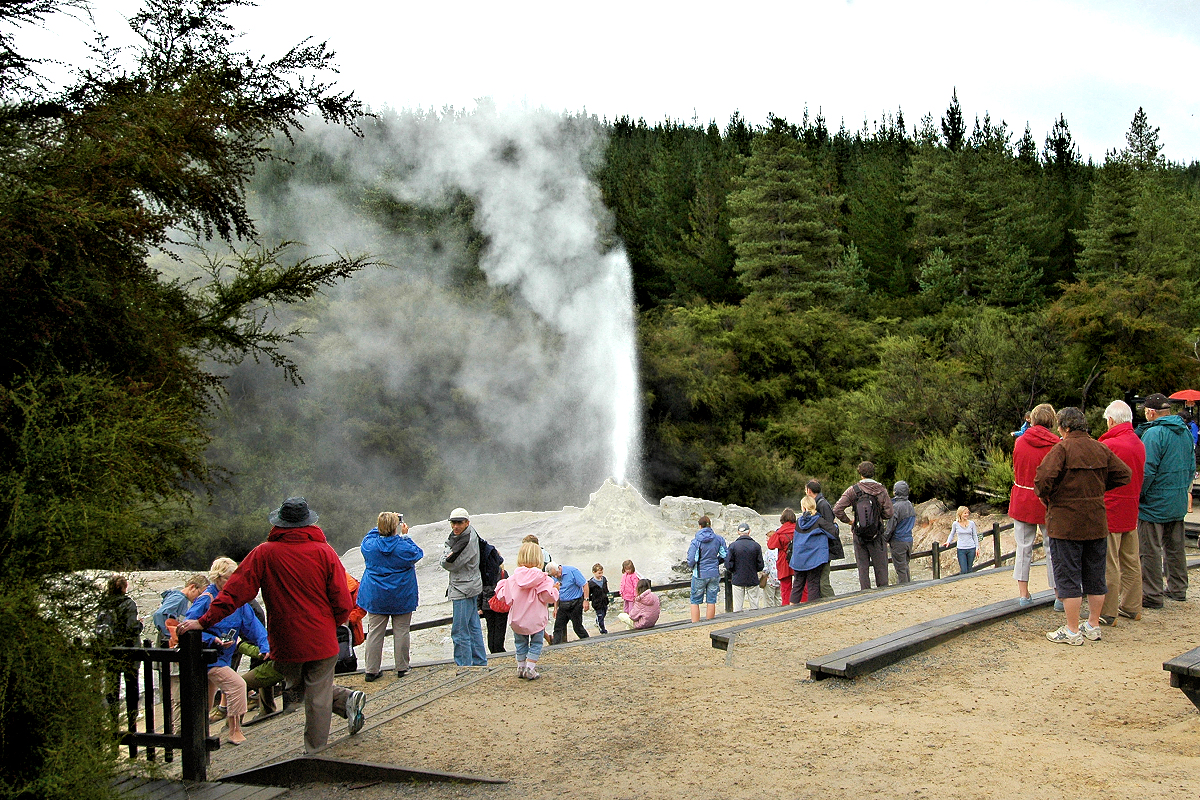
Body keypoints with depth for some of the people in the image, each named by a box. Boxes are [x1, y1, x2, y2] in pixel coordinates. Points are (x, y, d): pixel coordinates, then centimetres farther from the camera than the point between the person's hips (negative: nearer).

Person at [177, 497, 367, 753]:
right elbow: (343, 604, -5)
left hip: (285, 644, -1)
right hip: (322, 643, 1)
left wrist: (204, 621, -6)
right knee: (318, 697, 10)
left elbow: (235, 592, -10)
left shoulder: (264, 554, -7)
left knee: (295, 685, 22)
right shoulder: (324, 552, -6)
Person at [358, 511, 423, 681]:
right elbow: (417, 553, 6)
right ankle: (402, 668, 14)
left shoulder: (370, 545, -9)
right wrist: (405, 536, 11)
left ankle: (371, 670, 9)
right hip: (401, 597, -2)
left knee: (374, 632, 7)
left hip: (375, 597, 2)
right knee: (401, 632, 8)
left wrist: (380, 528, 19)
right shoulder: (404, 547, -15)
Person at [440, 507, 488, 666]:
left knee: (459, 632, -7)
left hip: (464, 590, -11)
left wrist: (446, 549, -2)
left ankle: (464, 666, -2)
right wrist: (448, 547, 2)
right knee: (473, 627, 18)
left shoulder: (467, 540, -21)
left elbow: (449, 564, -17)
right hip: (471, 587, 11)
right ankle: (480, 663, 27)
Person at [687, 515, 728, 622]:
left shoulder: (696, 541, -12)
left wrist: (691, 567, 7)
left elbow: (691, 560, -14)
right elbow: (725, 555, 4)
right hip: (714, 574, 3)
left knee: (695, 602, 8)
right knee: (711, 601, 10)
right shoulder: (718, 539, -1)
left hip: (700, 574, -3)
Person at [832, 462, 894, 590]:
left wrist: (848, 521, 4)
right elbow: (888, 513, -4)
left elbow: (837, 509, -11)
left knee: (863, 567, 8)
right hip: (877, 534, 0)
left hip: (859, 535, 0)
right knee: (881, 567, 9)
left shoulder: (853, 490, -5)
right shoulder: (881, 490, -4)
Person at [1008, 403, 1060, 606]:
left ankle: (1023, 593, 13)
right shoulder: (1056, 445, -12)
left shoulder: (1020, 442, -2)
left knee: (1023, 547, 10)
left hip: (1022, 501, 3)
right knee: (1053, 548, 5)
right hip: (1048, 503, -3)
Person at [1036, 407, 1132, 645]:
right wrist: (1096, 489, 14)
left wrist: (1046, 498, -6)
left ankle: (1072, 631, 4)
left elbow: (1043, 478, -25)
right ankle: (1093, 626, 24)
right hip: (1097, 524, 6)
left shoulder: (1062, 449, -14)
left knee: (1068, 576, 1)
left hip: (1066, 524, -6)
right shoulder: (1101, 449, 5)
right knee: (1095, 576, 15)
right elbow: (1124, 474, 11)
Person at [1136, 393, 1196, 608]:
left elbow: (1147, 471, -22)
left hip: (1155, 503, -8)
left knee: (1150, 551, -1)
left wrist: (1137, 496, -11)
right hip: (1179, 504, 8)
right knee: (1175, 548, 18)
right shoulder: (1185, 432, 7)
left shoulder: (1154, 433, -19)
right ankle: (1178, 589, 27)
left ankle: (1151, 596, 3)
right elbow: (1191, 467, 15)